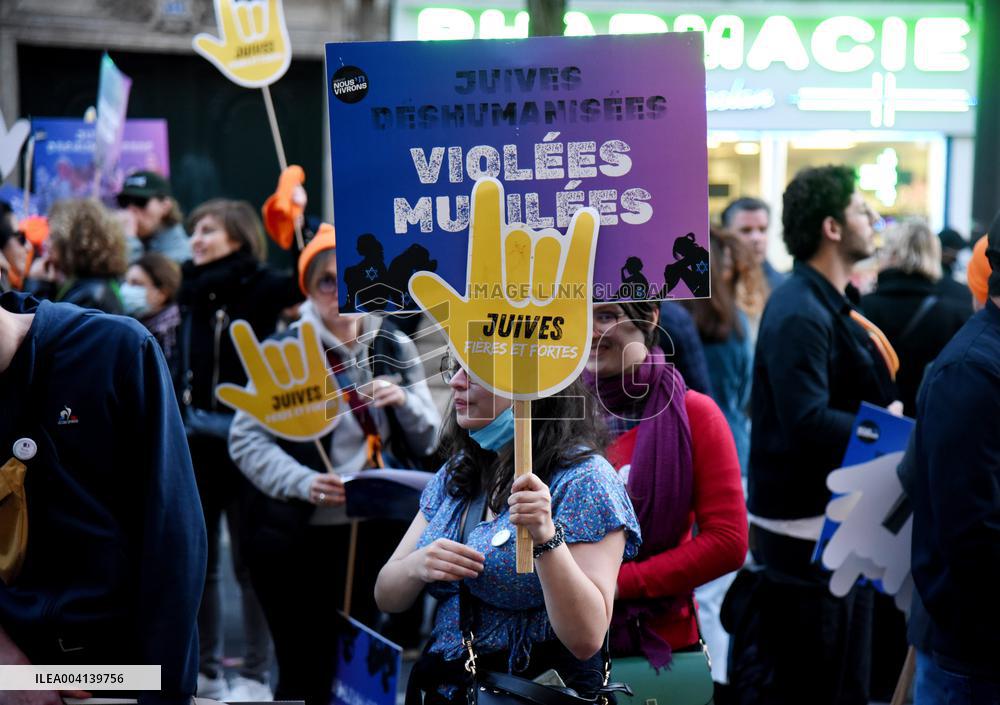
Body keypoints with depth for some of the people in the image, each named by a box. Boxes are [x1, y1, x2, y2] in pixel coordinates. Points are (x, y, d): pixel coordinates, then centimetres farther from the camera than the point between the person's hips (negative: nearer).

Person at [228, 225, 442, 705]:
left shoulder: (394, 347, 8)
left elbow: (428, 442, 10)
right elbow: (245, 440, -8)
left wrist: (404, 401, -9)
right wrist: (301, 482, -22)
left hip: (373, 534, 4)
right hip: (296, 535, -3)